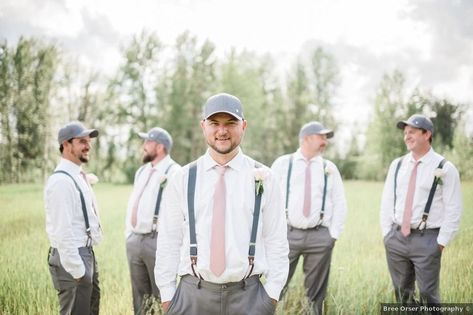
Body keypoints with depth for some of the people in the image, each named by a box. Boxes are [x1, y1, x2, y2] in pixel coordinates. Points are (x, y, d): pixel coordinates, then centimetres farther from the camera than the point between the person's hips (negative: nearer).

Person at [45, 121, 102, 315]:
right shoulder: (61, 181, -18)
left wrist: (86, 261, 18)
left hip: (86, 254, 10)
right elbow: (63, 231, -23)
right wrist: (76, 270, -22)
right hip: (72, 259, -10)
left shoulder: (78, 176, 12)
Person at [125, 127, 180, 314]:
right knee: (140, 296, 16)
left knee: (162, 297, 0)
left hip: (157, 241, -8)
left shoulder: (173, 172, -10)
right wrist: (128, 235, 17)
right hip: (135, 241, 8)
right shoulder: (141, 171, 18)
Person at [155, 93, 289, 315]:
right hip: (193, 295, 1)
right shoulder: (183, 178, 2)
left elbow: (276, 241, 2)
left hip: (248, 296, 0)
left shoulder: (263, 178, 1)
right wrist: (167, 296, 1)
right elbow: (168, 241, 3)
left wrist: (272, 293, -2)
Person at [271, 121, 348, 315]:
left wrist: (334, 234, 1)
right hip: (287, 234, -2)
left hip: (320, 236, 2)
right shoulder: (283, 163, 4)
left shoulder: (329, 168, 9)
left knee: (316, 291, 9)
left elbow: (340, 203, 9)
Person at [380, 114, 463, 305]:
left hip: (426, 239, -4)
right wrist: (387, 233, 7)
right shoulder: (397, 165, 8)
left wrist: (441, 242, -9)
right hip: (396, 238, 5)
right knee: (402, 292, 13)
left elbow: (453, 210, -7)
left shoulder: (445, 168, -6)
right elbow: (387, 201, 12)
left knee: (428, 295, -1)